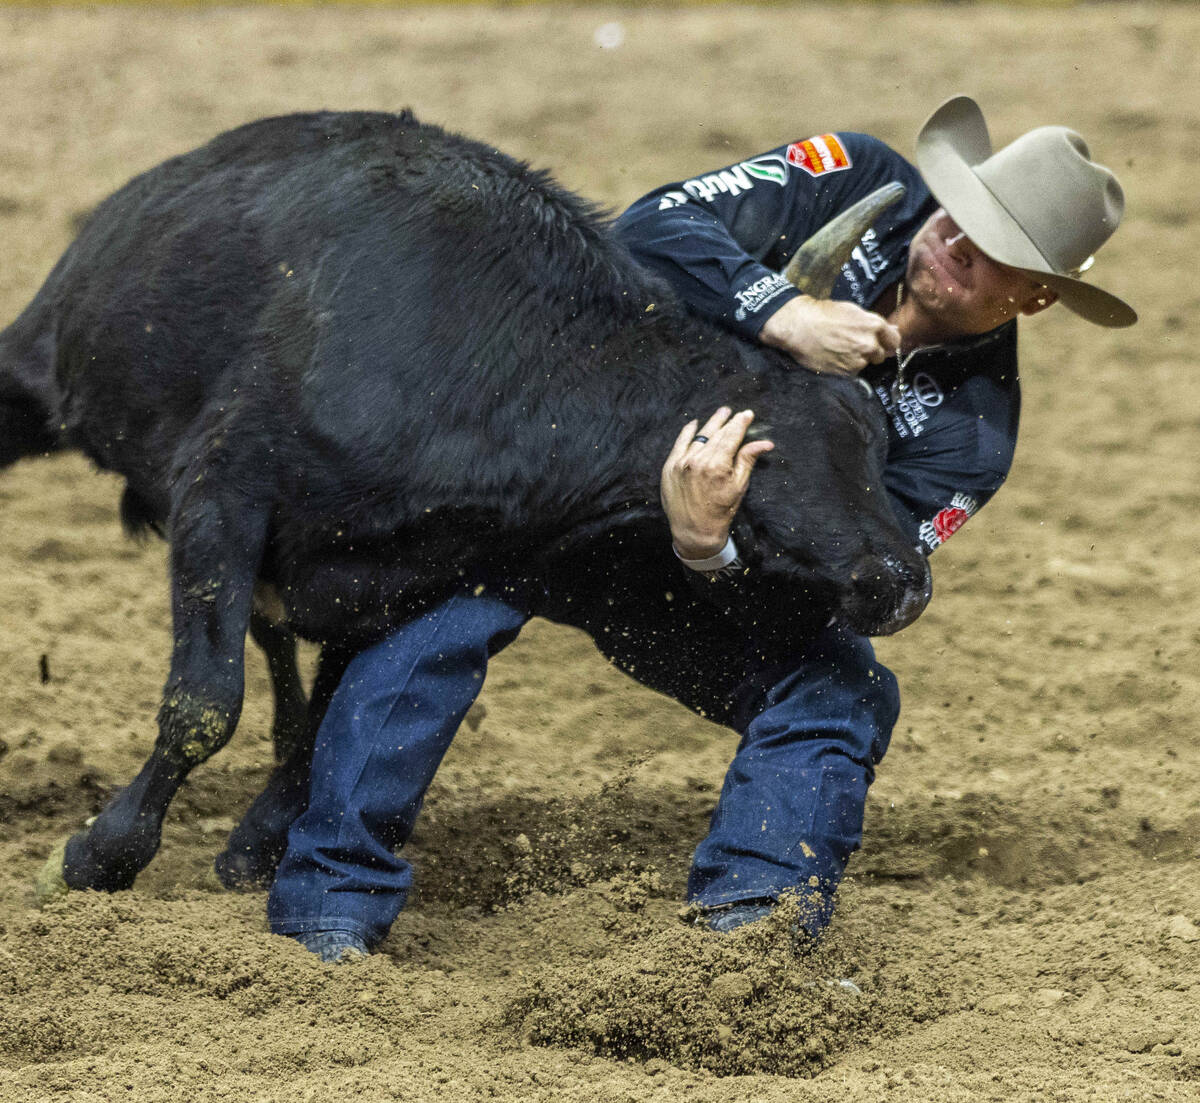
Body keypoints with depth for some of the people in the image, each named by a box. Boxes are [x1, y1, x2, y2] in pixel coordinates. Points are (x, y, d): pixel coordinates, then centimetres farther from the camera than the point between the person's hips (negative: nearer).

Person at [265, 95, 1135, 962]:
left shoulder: (968, 431, -11)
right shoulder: (861, 186, -9)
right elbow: (653, 229, -20)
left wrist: (709, 546, -41)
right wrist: (780, 315, -35)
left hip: (716, 578, 1)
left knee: (839, 688, -23)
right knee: (461, 577, -29)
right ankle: (332, 910, -27)